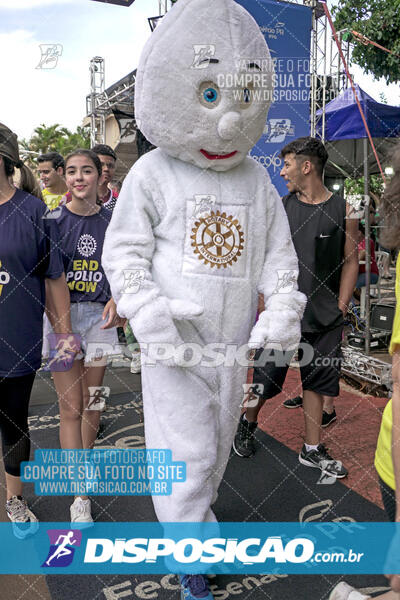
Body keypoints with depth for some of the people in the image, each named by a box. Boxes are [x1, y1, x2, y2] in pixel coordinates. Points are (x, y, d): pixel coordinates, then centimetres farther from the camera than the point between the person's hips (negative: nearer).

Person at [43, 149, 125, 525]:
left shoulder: (111, 221, 5)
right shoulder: (54, 220, -1)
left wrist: (115, 302, -6)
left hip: (99, 315, 2)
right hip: (60, 314, -2)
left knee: (92, 403, 11)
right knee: (70, 408, -2)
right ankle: (80, 497, 6)